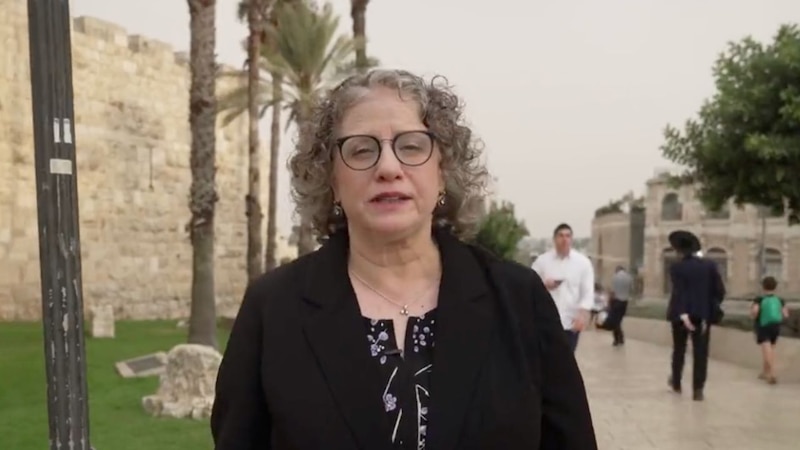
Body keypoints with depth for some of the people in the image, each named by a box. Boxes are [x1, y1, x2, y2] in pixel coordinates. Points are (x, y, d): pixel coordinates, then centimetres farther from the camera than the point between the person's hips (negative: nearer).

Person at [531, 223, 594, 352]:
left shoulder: (583, 262, 1)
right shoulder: (542, 260, 0)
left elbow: (588, 291, -2)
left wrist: (583, 313, -16)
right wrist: (543, 285, -16)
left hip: (571, 321, 1)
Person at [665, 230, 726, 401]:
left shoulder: (677, 267, -8)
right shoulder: (709, 265, 0)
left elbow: (678, 292, -18)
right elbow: (720, 290, 0)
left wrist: (683, 314, -25)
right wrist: (711, 307, 12)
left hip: (682, 315, -1)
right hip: (703, 315, 1)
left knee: (679, 349, 17)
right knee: (701, 352, 3)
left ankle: (676, 383, 32)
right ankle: (698, 390, -2)